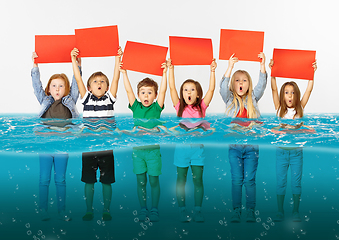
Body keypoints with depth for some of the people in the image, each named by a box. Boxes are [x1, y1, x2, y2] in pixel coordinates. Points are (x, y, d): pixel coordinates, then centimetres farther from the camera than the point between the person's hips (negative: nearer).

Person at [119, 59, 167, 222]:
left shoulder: (156, 108, 1)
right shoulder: (136, 108, 5)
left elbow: (163, 90, -7)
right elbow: (128, 90, 0)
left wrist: (165, 73, -14)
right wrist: (124, 73, -4)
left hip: (153, 149, -1)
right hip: (137, 149, 2)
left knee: (154, 181, 5)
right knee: (141, 181, 8)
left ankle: (154, 210, 18)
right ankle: (143, 209, 19)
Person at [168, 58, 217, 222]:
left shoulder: (201, 106, 4)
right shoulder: (179, 107, 2)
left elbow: (211, 89, -3)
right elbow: (172, 88, -3)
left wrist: (212, 71, -9)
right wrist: (171, 69, -8)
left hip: (197, 148, 0)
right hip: (182, 147, 0)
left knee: (198, 180, 5)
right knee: (181, 181, 7)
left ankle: (198, 210, 15)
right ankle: (182, 210, 17)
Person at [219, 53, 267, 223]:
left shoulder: (252, 99, 6)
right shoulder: (230, 99, 4)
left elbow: (261, 85, -7)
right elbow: (223, 87, -14)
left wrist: (262, 65, -20)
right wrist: (230, 67, -25)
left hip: (251, 146, 0)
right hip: (234, 146, 0)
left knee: (250, 180, 3)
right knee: (236, 180, 4)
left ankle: (250, 211, 12)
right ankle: (236, 211, 12)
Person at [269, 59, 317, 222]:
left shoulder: (300, 109, 2)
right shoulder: (280, 109, 0)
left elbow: (309, 89, -4)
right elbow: (274, 89, -8)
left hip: (297, 151, 0)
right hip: (281, 151, 0)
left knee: (296, 183, 6)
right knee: (280, 183, 5)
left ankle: (296, 212, 18)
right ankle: (280, 212, 17)